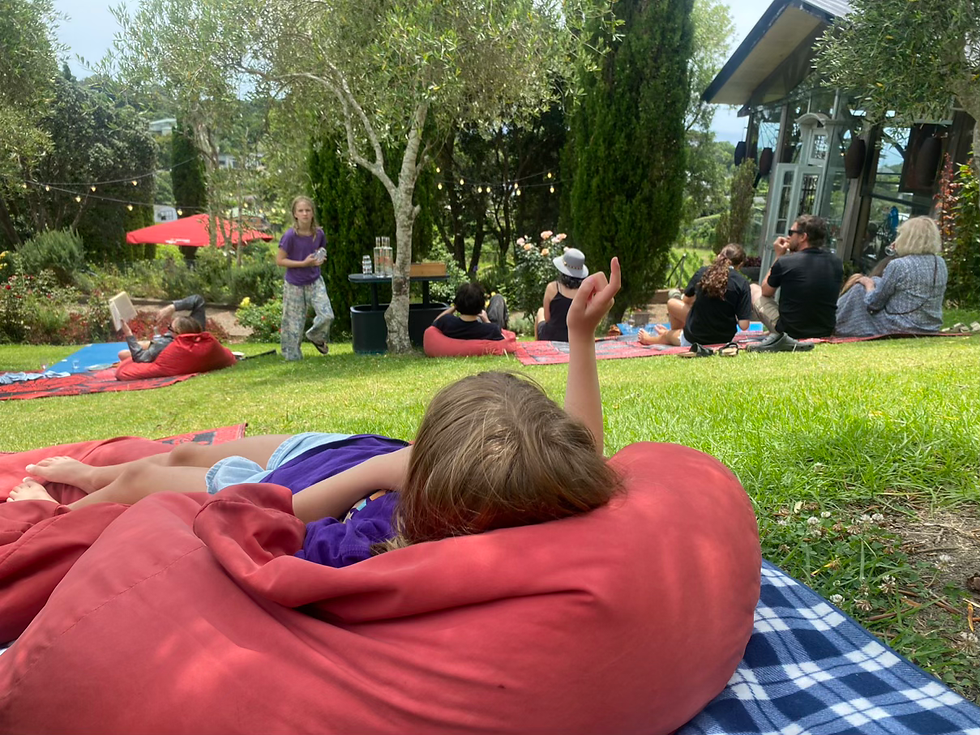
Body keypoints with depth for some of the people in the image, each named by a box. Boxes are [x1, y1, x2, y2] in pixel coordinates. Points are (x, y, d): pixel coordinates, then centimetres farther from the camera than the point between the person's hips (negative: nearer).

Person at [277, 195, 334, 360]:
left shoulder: (318, 233, -4)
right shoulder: (290, 235, -17)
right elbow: (279, 260, -14)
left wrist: (321, 257, -8)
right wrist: (304, 263, -21)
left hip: (315, 282, 3)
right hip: (294, 285, -3)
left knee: (327, 315, -10)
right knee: (294, 323, 5)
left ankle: (316, 336, 22)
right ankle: (292, 356, 25)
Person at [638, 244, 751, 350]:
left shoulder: (702, 272, -6)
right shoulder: (742, 283, -12)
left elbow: (686, 300, 10)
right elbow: (744, 325, -16)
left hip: (693, 339, -1)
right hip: (724, 339, 1)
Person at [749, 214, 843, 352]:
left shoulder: (784, 262, -18)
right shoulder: (836, 262, -3)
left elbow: (765, 291, 1)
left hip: (791, 330, -5)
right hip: (826, 332, 5)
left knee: (753, 288, 14)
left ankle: (778, 338, 4)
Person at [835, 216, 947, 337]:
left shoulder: (897, 265, -18)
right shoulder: (941, 264, 2)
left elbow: (874, 303, -11)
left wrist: (869, 284, 10)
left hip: (898, 329, -7)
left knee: (859, 289, 9)